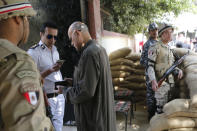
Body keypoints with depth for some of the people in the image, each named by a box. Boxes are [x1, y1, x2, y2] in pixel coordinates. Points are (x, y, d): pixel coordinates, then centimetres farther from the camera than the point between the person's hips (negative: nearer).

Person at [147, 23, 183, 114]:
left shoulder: (169, 49, 14)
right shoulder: (155, 48, -11)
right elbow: (150, 66, -16)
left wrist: (178, 70, -2)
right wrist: (153, 81, -30)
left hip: (170, 82, 8)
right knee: (161, 108, -2)